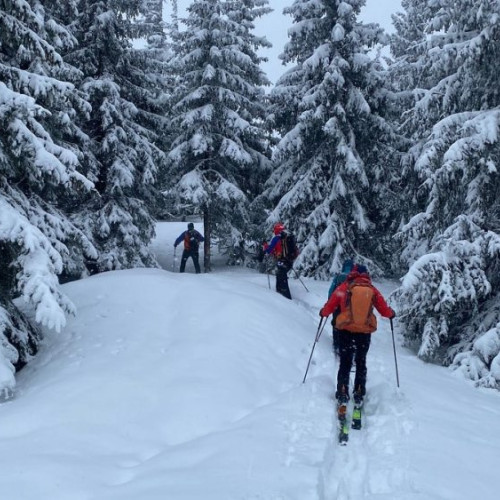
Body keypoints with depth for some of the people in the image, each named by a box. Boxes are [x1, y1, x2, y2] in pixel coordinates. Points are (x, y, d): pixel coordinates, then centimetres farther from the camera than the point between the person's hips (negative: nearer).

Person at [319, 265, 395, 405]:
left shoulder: (343, 287, -2)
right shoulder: (372, 290, 0)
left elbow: (329, 306, 1)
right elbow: (385, 310, 5)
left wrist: (323, 312, 23)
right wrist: (391, 313, 27)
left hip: (345, 329, -1)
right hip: (365, 330, 1)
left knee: (345, 362, 10)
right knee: (361, 362, 16)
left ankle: (342, 393, 4)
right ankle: (359, 393, 13)